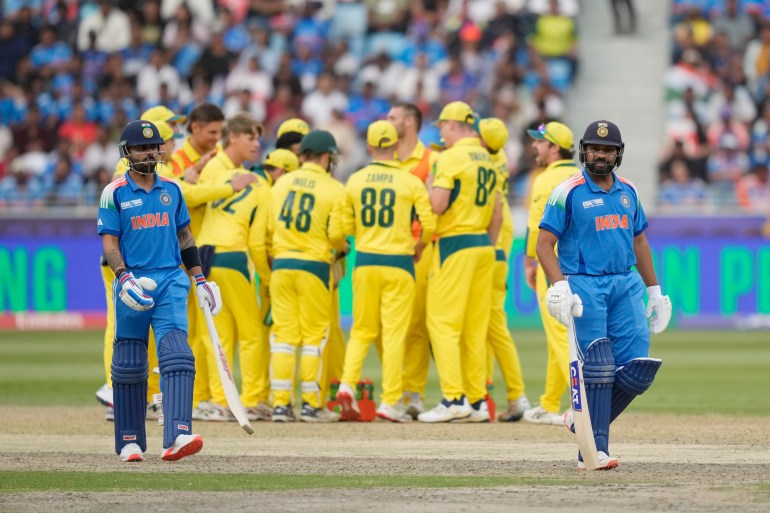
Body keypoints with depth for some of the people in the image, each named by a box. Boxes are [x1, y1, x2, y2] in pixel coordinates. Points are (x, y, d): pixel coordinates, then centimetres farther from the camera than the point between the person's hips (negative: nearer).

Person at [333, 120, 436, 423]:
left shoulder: (355, 181, 3)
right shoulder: (411, 183, -5)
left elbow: (346, 225, 8)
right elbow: (429, 225, -7)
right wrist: (419, 246, 13)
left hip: (364, 262, 3)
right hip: (399, 263, -3)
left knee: (362, 330, 13)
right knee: (394, 333, 0)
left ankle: (347, 383, -6)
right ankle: (391, 402, -2)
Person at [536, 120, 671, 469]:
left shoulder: (628, 192, 14)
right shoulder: (568, 193, -3)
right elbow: (544, 244, -7)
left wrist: (654, 291, 20)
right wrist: (559, 286, -21)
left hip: (626, 284, 5)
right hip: (585, 286, -5)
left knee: (638, 370, -5)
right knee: (598, 369, -10)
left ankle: (584, 421, 15)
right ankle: (593, 450, -6)